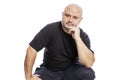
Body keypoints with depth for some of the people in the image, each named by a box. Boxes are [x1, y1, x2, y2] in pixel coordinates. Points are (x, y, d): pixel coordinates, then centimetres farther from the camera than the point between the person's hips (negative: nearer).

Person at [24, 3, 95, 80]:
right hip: (49, 71, -1)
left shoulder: (83, 36, -13)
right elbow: (31, 50, -18)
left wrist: (77, 38, -34)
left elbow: (88, 63, -27)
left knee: (88, 73, -29)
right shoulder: (50, 29, -17)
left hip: (71, 71, 1)